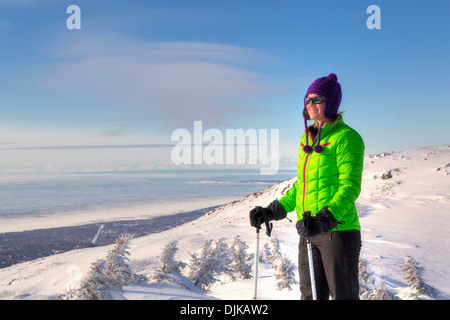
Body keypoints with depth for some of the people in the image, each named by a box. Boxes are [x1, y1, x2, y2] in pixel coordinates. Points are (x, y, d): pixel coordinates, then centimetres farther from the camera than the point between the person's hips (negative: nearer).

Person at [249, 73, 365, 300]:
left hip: (339, 230, -7)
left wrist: (325, 219, -31)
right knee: (311, 295, 14)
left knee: (343, 295, 2)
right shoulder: (307, 138, 14)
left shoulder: (346, 137, -9)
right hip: (310, 233, 8)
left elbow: (350, 187, -17)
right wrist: (272, 211, 14)